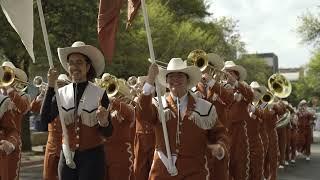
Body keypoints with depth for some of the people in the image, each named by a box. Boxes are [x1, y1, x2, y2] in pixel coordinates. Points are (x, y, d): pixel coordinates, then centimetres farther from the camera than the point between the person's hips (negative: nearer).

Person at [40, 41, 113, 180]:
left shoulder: (99, 94, -6)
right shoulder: (61, 93, 2)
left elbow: (108, 133, -5)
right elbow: (45, 119, -13)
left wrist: (104, 122, -27)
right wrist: (51, 86, -15)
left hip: (92, 156, -3)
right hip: (67, 156, 3)